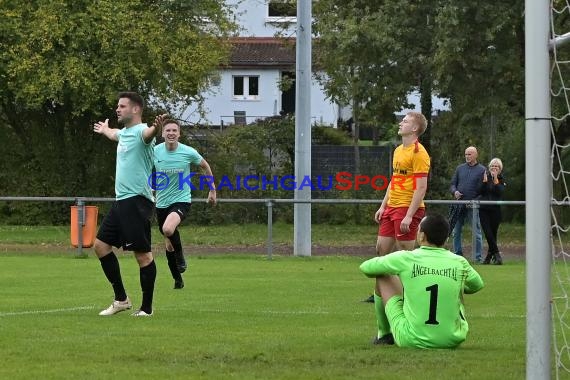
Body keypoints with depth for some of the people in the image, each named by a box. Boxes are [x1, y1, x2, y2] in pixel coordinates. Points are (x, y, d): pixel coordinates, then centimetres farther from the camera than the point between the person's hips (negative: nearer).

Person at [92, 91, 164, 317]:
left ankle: (146, 308, -1)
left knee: (142, 254, -7)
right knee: (101, 245, 9)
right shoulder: (124, 133, 17)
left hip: (137, 200, -10)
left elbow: (148, 134, -37)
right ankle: (121, 299, 15)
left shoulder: (140, 131, -11)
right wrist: (104, 129, 65)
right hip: (121, 200, 10)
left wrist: (156, 128, -61)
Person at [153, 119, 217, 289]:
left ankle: (180, 256, -4)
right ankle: (177, 280, 29)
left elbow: (205, 166, 10)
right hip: (162, 203, 4)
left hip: (182, 200, -4)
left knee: (168, 229, -33)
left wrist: (212, 189, 14)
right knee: (168, 245, 11)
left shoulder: (189, 152, -9)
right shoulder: (155, 152, -5)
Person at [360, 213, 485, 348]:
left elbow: (365, 267, 8)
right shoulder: (460, 263, -2)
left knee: (382, 278, 16)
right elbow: (477, 285, 21)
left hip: (411, 340, -2)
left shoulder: (405, 258, -8)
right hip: (452, 340, 2)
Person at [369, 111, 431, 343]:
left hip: (408, 209, -9)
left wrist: (409, 215, -21)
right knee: (381, 248, 8)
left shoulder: (418, 153, -11)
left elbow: (421, 187, -16)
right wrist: (383, 206, 20)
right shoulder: (398, 151, 17)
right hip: (392, 208, 9)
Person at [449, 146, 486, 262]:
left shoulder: (481, 170, 2)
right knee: (456, 232, 7)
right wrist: (454, 192, -6)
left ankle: (478, 257, 2)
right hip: (459, 204, 4)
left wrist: (477, 200, -15)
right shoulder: (460, 168, 13)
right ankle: (457, 255, 16)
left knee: (477, 233, -2)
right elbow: (453, 184, 16)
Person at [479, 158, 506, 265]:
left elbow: (500, 192, -11)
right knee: (487, 232, -12)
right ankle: (496, 254, -11)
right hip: (484, 209, 1)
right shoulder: (485, 176, 9)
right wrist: (484, 181, -12)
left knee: (493, 232, 1)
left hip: (495, 209, -1)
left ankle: (490, 255, 11)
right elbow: (481, 191, 0)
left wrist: (495, 180, -17)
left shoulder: (501, 180, 6)